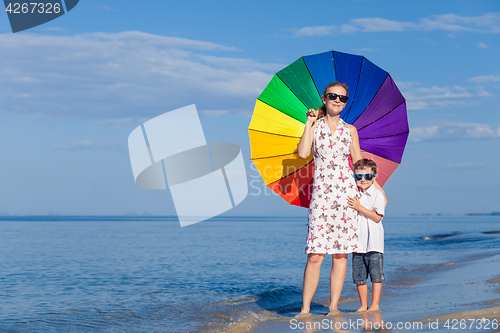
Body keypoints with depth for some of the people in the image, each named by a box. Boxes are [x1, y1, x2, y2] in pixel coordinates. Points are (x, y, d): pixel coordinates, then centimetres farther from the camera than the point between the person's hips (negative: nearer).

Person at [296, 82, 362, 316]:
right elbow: (303, 153, -10)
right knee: (315, 254, -9)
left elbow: (359, 164, 15)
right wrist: (310, 122, -4)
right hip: (321, 194, -2)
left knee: (341, 253, 1)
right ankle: (305, 309, -3)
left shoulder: (350, 130, 13)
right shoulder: (314, 126, 8)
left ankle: (333, 307, 8)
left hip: (347, 193, 2)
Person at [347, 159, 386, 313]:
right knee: (359, 276, 6)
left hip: (374, 242, -5)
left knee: (375, 274, -1)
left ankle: (375, 305, 5)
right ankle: (363, 305, 15)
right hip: (358, 241, 5)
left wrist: (359, 207, -18)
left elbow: (377, 217, -15)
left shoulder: (378, 195, -5)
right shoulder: (354, 195, 12)